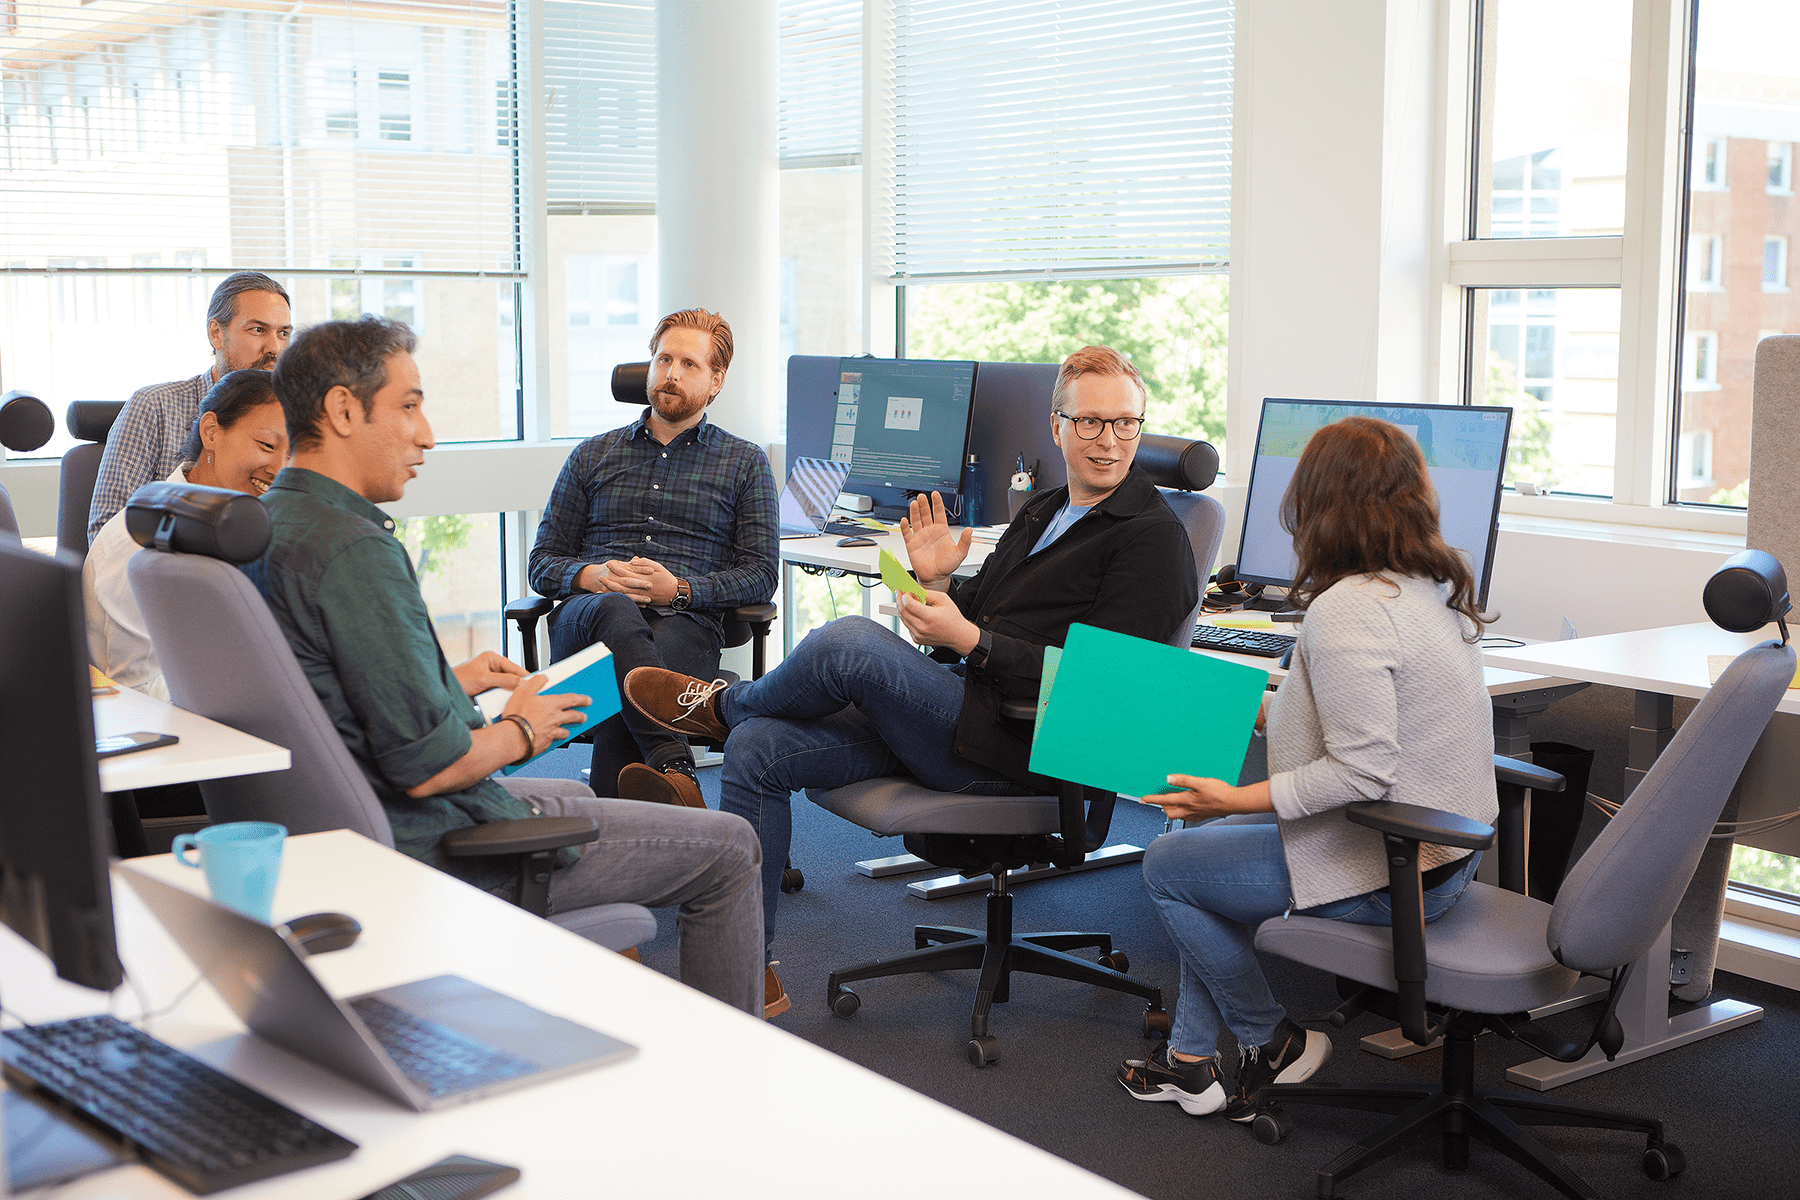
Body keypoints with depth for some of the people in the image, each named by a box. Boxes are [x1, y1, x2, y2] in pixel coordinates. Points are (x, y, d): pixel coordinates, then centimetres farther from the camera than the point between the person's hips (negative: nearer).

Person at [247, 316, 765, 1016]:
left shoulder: (264, 524, 5)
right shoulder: (353, 549, -26)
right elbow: (427, 765, -27)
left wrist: (449, 684, 14)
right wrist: (519, 732, -9)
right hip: (425, 843, -10)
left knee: (576, 794, 36)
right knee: (728, 848, -1)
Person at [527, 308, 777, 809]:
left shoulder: (746, 463, 19)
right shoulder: (593, 456, 25)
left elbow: (760, 574, 8)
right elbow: (543, 561, 20)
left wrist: (678, 589, -9)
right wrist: (590, 576, -5)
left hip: (685, 622, -1)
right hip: (585, 618, 1)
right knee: (615, 609, -39)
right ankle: (674, 768, -54)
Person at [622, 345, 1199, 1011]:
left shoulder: (1153, 535, -5)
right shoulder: (1040, 511, 22)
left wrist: (968, 639, -17)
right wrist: (938, 583, 1)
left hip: (1014, 749, -9)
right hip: (951, 710, 9)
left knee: (847, 642, -27)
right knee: (757, 749, -5)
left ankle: (725, 705, 6)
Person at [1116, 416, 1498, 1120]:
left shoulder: (1345, 609, -24)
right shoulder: (1432, 587, 5)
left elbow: (1363, 772, -28)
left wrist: (1240, 800, -21)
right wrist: (1274, 712, 24)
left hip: (1387, 876, -10)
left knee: (1167, 865, 7)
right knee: (1214, 846, 23)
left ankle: (1273, 1044, 21)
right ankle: (1191, 1060, 25)